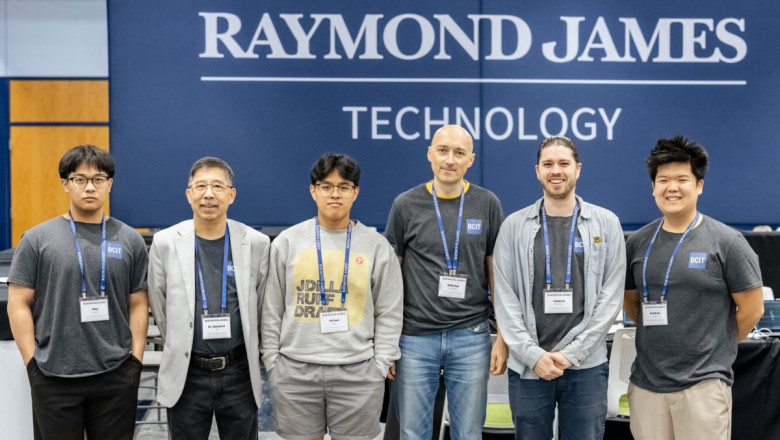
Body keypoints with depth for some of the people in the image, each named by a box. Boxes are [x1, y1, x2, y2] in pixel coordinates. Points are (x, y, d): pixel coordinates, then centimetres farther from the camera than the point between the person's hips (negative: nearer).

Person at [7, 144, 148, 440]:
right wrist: (32, 362, -5)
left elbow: (138, 305, 5)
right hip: (54, 377, -1)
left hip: (116, 376, 1)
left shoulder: (130, 240, 4)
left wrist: (136, 360, -1)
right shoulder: (37, 239, 0)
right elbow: (19, 305, 0)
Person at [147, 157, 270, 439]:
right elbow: (159, 308, 6)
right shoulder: (165, 243, -4)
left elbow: (261, 307, 7)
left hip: (239, 373, 0)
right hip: (186, 374, 0)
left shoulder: (257, 243, -4)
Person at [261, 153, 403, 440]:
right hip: (295, 372, 1)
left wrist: (380, 367, 0)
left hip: (358, 373, 0)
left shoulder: (377, 246, 3)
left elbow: (389, 313, 5)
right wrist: (272, 364, 3)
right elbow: (271, 311, 7)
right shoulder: (287, 242, 4)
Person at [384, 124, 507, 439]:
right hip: (415, 337, 0)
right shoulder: (406, 205, 0)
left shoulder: (487, 204, 2)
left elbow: (498, 273, 5)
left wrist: (503, 338, 0)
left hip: (471, 337, 1)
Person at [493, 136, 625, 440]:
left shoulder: (606, 223, 2)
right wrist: (533, 354, -9)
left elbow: (611, 297, -2)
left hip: (586, 366, 0)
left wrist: (572, 353, -8)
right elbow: (505, 299, 0)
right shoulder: (514, 226, 3)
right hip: (527, 366, 1)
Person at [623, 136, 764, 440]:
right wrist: (658, 336, 9)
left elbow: (751, 309, -2)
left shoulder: (726, 241, -6)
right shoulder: (638, 242, 6)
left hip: (703, 383, -4)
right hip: (645, 381, 4)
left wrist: (715, 348, 6)